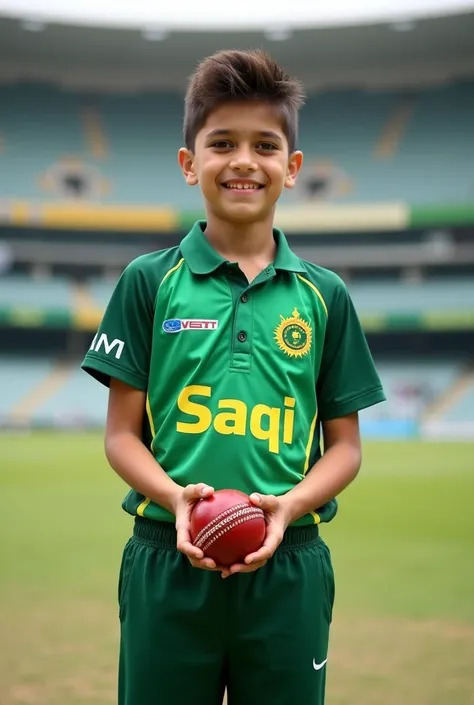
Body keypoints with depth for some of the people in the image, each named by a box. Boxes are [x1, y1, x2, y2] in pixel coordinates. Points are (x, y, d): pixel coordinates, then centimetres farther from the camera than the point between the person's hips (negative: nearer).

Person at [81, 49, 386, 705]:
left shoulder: (324, 296, 5)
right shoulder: (149, 282, 2)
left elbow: (344, 444, 8)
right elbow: (123, 433, 3)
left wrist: (289, 505, -11)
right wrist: (175, 497, -16)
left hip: (287, 569, 1)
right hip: (167, 565, -1)